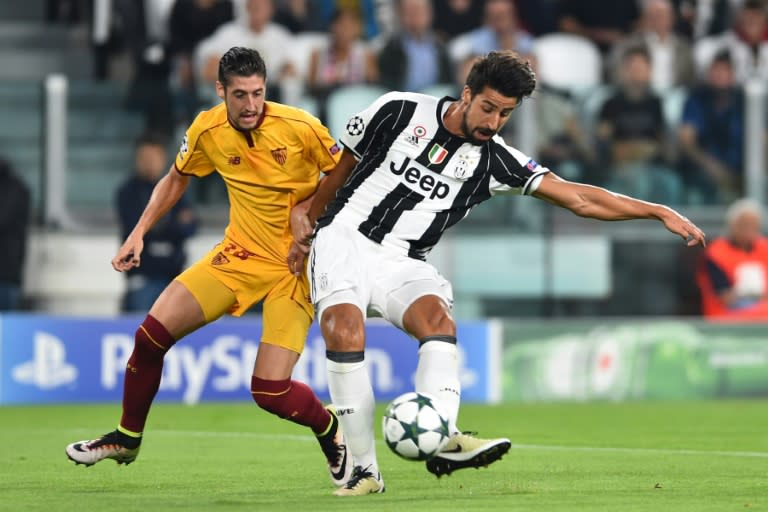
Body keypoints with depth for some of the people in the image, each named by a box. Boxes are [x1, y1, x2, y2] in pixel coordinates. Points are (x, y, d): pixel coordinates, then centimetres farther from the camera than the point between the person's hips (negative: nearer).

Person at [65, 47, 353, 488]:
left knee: (270, 392, -16)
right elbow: (176, 179, 14)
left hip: (294, 265, -4)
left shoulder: (300, 128, -18)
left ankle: (330, 429, 18)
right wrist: (139, 232, 6)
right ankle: (127, 438, 18)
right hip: (240, 252, 4)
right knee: (153, 332, -6)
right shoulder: (207, 131, -5)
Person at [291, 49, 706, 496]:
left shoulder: (493, 161, 1)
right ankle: (365, 469, -24)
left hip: (402, 263, 2)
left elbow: (577, 197, -3)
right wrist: (308, 218, 21)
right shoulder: (398, 112, -4)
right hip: (345, 238, -2)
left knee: (438, 320, -29)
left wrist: (659, 212, -10)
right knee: (345, 328, -28)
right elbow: (343, 169, 12)